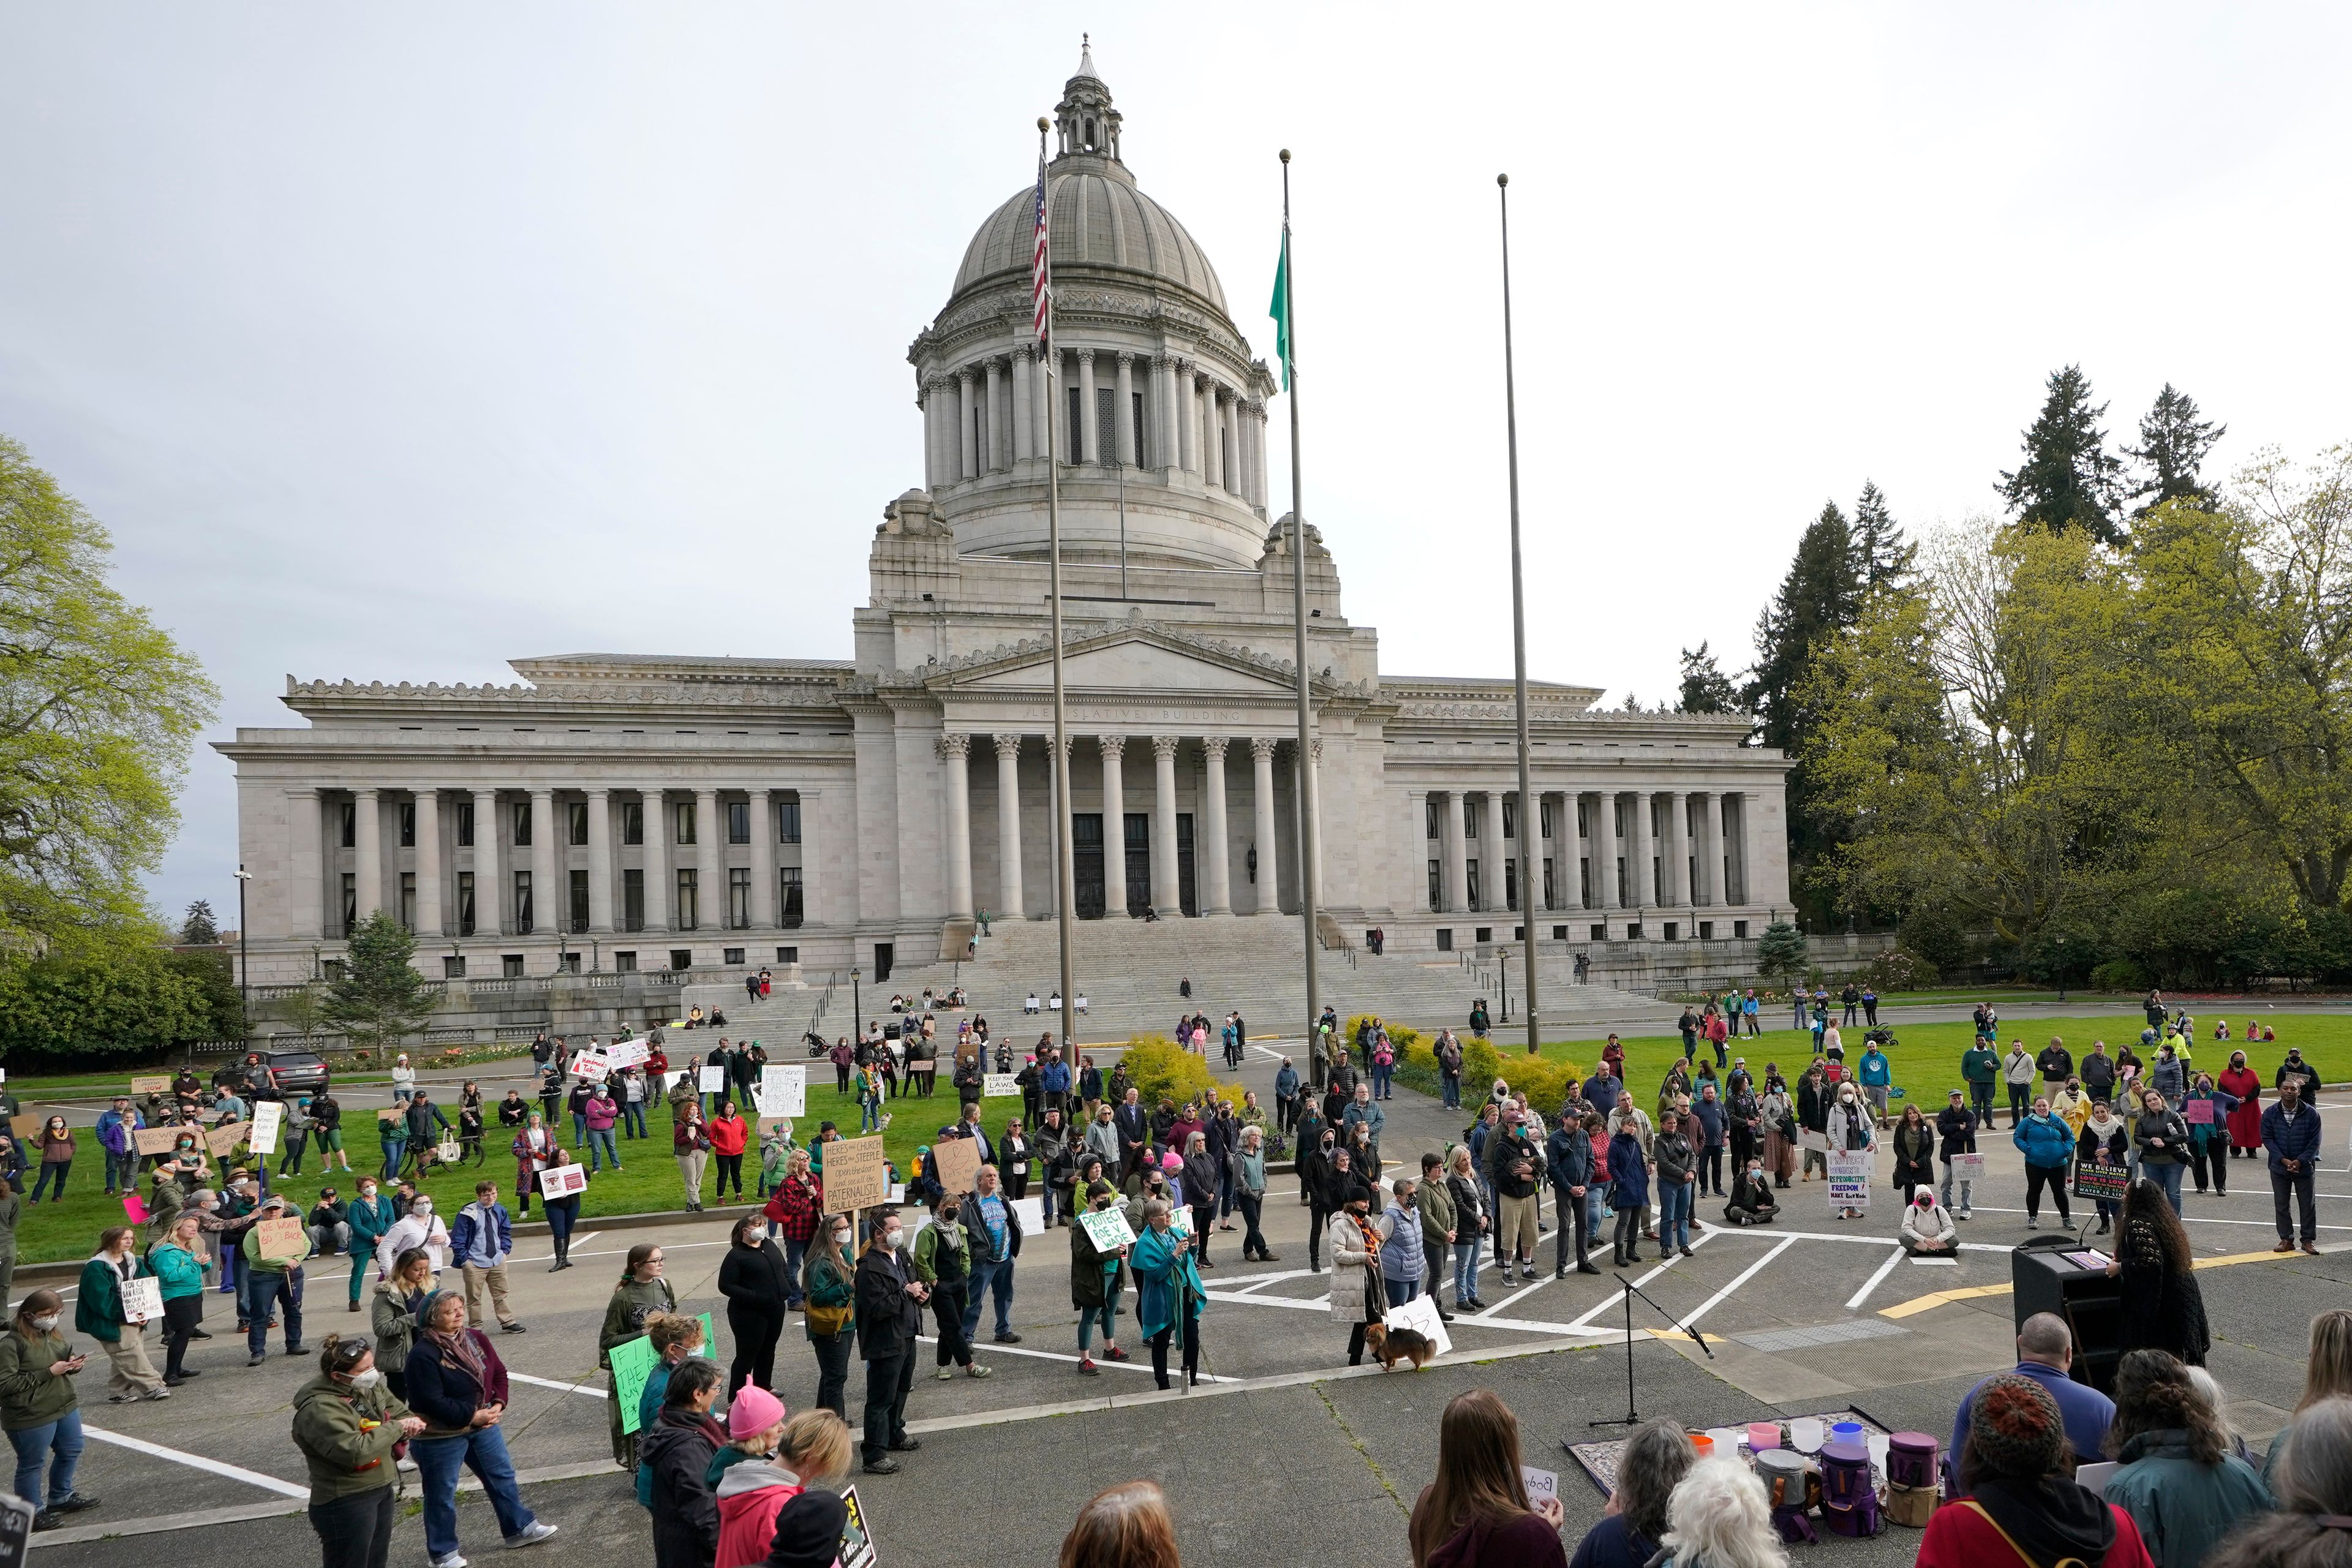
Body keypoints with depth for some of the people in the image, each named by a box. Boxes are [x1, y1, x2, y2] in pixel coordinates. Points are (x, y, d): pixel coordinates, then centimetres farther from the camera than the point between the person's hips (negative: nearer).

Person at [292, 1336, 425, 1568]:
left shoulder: (370, 1387, 1)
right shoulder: (319, 1409, -23)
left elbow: (401, 1412, 11)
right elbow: (356, 1451, -32)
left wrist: (412, 1422, -13)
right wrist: (396, 1427, -19)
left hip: (383, 1492, 8)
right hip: (345, 1503, -8)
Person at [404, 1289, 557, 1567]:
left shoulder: (476, 1339, -1)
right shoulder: (423, 1354, -22)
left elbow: (499, 1373, 6)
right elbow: (433, 1402, -24)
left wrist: (498, 1404, -10)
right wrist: (472, 1416, -22)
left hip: (483, 1425, 7)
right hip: (442, 1436, -7)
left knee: (502, 1476, 16)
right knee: (442, 1494, 9)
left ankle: (520, 1528, 32)